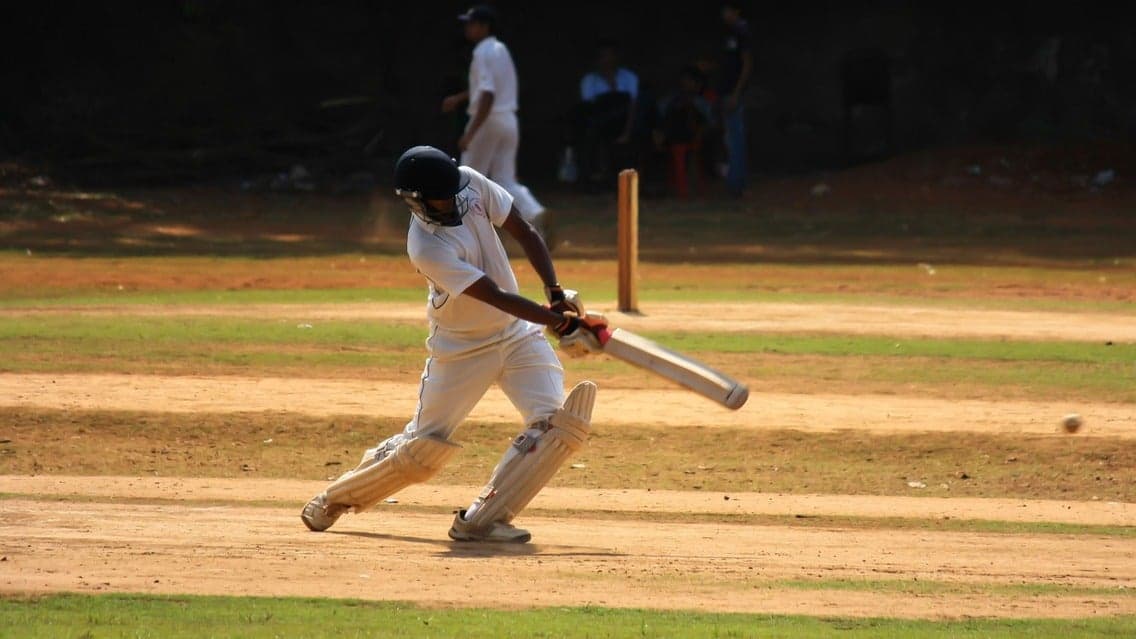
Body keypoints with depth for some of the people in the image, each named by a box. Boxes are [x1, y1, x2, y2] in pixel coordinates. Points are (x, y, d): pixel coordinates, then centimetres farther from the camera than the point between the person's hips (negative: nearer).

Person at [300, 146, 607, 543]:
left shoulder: (471, 184, -12)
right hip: (461, 348, -5)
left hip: (518, 334, 5)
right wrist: (560, 321, -36)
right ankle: (336, 498, 26)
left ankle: (483, 520, -12)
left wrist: (556, 295, -15)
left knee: (556, 423, -14)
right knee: (424, 447, 2)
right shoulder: (426, 248, -29)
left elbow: (526, 234, -3)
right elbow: (496, 297, -32)